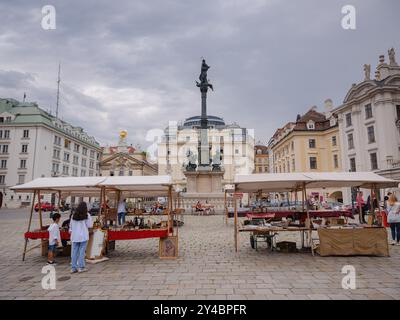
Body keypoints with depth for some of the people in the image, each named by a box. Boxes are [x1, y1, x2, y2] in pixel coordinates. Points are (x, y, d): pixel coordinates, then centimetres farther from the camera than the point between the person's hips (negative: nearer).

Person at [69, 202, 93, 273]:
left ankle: (73, 268, 13)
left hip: (74, 236, 4)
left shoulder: (73, 215, 5)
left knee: (74, 251, 8)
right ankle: (81, 267, 3)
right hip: (83, 236, -4)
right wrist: (90, 218, 8)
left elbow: (71, 225, 11)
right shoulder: (87, 215, -6)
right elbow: (89, 225, -3)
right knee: (82, 251, 1)